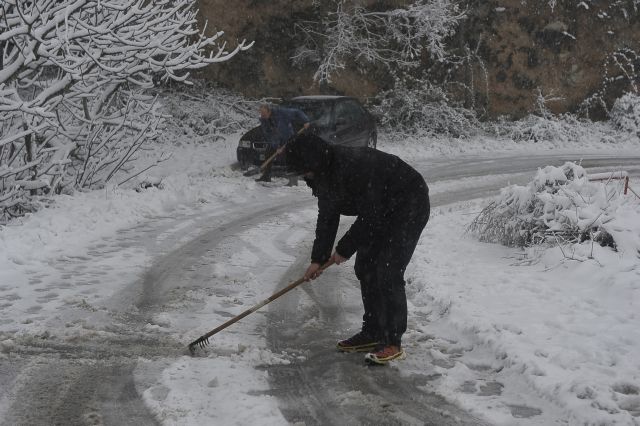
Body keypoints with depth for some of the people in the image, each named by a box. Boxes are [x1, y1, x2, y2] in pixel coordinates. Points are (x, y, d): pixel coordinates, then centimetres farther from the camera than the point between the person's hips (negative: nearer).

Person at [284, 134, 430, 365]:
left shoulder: (356, 167, -34)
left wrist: (345, 248, -17)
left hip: (410, 205, -10)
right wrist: (318, 259, 2)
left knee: (388, 273, -15)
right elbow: (327, 217, 5)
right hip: (382, 211, 10)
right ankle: (372, 333, 19)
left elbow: (369, 217, -28)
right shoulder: (325, 173, -4)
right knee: (365, 268, 8)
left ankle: (393, 343, -8)